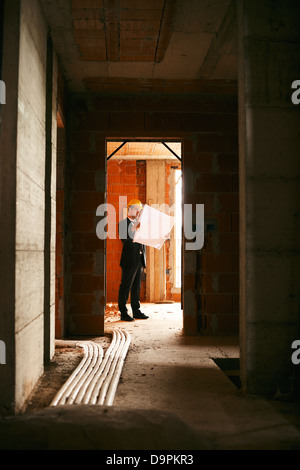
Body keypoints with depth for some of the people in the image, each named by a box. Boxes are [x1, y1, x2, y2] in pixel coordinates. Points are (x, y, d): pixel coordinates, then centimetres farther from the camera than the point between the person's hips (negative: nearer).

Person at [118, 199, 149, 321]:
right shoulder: (123, 223, -3)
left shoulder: (139, 224, 18)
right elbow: (125, 239, -17)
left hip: (139, 260, 7)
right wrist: (134, 227, -23)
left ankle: (136, 311, 19)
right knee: (125, 287, -3)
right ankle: (123, 313, 3)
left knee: (137, 287, 12)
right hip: (129, 260, -7)